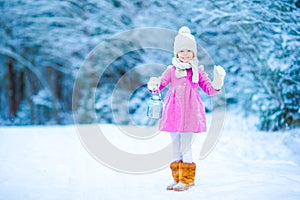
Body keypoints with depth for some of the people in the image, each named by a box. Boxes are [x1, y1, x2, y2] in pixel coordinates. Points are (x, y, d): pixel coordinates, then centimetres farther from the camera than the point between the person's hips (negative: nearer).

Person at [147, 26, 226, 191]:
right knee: (175, 145, 10)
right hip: (174, 111, 3)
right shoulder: (171, 70, 7)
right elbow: (161, 83, -3)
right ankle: (177, 178, 20)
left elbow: (209, 89, 7)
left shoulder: (198, 71, 6)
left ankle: (186, 179, 5)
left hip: (190, 112, -2)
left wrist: (218, 81, -12)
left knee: (186, 146, -4)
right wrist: (154, 85, -26)